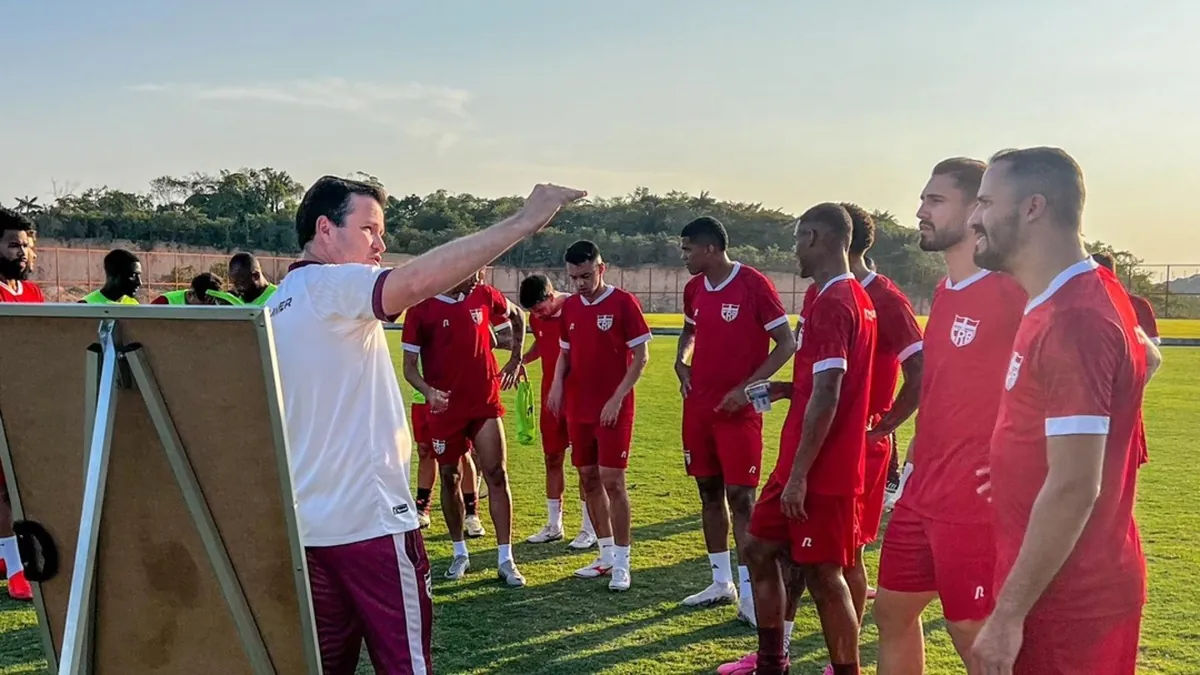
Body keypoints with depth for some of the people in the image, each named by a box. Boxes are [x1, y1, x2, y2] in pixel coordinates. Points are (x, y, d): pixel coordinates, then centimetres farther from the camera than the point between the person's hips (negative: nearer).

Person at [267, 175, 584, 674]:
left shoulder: (276, 306, 15)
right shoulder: (330, 286, -12)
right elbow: (419, 281, -30)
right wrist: (524, 221, -30)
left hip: (306, 523, 9)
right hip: (368, 519, -9)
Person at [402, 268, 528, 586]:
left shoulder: (483, 296, -1)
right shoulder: (421, 309, -10)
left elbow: (517, 316, 20)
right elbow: (409, 366, -9)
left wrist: (515, 360, 17)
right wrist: (429, 392, -28)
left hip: (485, 404, 2)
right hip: (445, 409, -1)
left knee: (497, 475, -4)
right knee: (450, 478, 9)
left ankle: (505, 560, 2)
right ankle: (460, 553, 26)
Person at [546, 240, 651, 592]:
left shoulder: (623, 302, -9)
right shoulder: (570, 306, 8)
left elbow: (641, 355, -9)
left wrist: (617, 398, -15)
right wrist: (557, 382, -2)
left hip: (613, 409, -6)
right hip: (578, 408, 6)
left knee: (612, 480, -7)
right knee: (588, 478, 10)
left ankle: (622, 563, 2)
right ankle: (606, 554, 22)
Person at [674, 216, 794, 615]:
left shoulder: (754, 285, -12)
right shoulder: (694, 288, 8)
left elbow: (786, 344, -11)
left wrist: (747, 387, -17)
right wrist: (681, 361, 7)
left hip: (738, 410, -7)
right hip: (698, 408, 7)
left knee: (740, 497, -5)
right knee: (709, 493, 12)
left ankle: (748, 592, 2)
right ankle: (721, 583, 24)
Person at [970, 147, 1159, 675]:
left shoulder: (1071, 320, -24)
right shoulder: (1093, 293, 7)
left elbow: (1074, 488, -27)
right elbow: (1146, 357, 26)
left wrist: (1008, 614, -23)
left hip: (1066, 601, -9)